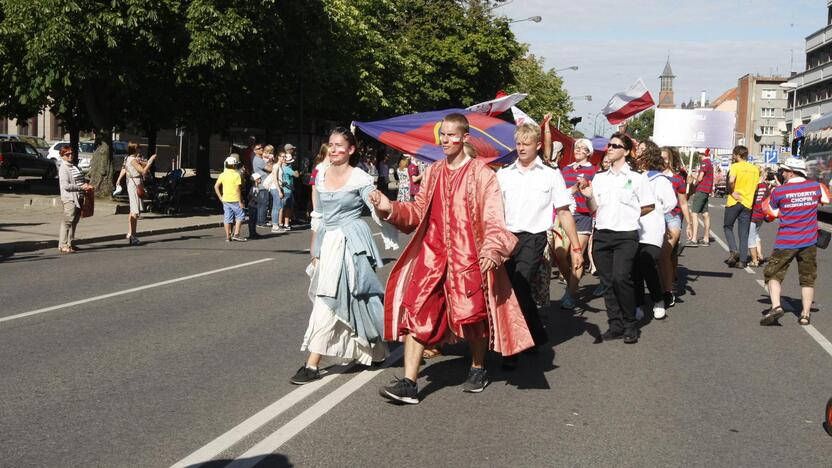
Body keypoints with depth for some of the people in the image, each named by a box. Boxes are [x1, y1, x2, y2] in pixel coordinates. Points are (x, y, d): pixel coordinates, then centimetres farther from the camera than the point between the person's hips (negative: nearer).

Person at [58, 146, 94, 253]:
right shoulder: (63, 168, -9)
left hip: (78, 198, 9)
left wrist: (87, 186, 6)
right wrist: (81, 187, -20)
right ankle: (62, 245, -7)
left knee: (75, 221, 12)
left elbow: (80, 180, 26)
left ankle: (70, 243, 21)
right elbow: (66, 186, -18)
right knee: (67, 221, -9)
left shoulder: (74, 166, 18)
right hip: (69, 198, -9)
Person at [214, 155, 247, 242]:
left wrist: (220, 197, 9)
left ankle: (228, 236, 10)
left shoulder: (222, 175, 5)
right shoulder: (236, 175, -10)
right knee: (239, 216, 6)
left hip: (225, 200, 5)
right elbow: (238, 189, -14)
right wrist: (240, 202, -11)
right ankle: (236, 234, -1)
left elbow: (216, 186, 3)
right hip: (235, 200, -5)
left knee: (227, 218, 8)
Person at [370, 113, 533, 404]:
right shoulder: (433, 172, 12)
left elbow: (493, 218, -9)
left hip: (468, 257, -4)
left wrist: (492, 249, -24)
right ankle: (409, 383, -3)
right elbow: (419, 212, 13)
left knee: (471, 314, 5)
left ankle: (478, 369, 32)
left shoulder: (481, 174, -3)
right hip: (431, 254, 4)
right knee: (416, 312, -5)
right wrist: (391, 209, -2)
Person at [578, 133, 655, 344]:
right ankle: (615, 324, 12)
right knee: (608, 282, 4)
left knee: (620, 278, -18)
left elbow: (649, 206, 8)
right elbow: (594, 209, 12)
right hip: (602, 234, 4)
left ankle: (630, 324, -4)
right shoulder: (599, 178, 14)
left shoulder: (636, 178, 2)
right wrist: (588, 196, -5)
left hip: (626, 235, -4)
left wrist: (630, 215, 5)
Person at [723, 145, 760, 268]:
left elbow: (731, 181, -24)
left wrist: (732, 192, -11)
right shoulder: (755, 169, 10)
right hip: (748, 203, 4)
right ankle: (743, 260, 6)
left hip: (734, 202, -4)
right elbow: (756, 186, 12)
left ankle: (733, 250, -8)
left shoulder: (735, 166, -8)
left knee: (728, 227, 13)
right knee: (744, 233, 8)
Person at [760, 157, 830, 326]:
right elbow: (826, 200, 17)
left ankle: (776, 306, -13)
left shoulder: (779, 191, -10)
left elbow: (773, 213, 0)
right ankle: (806, 314, 13)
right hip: (809, 242, 3)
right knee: (808, 279, 13)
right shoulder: (815, 186, -1)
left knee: (773, 274, 6)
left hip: (785, 242, -3)